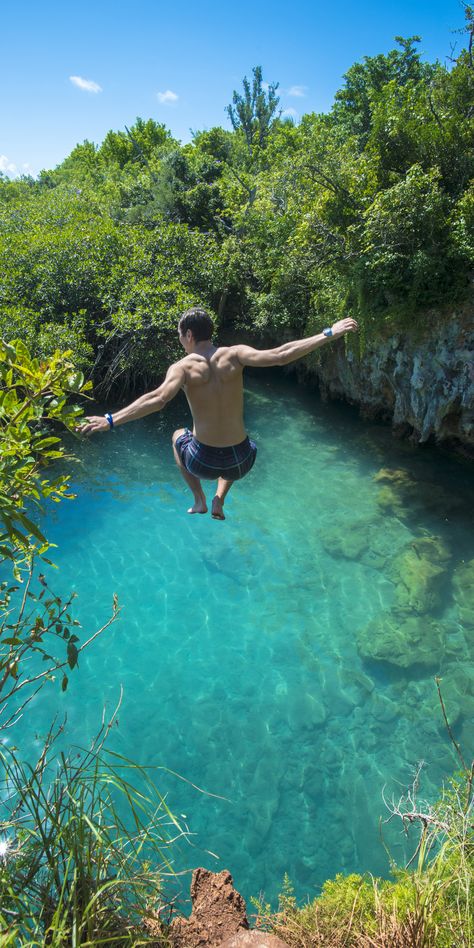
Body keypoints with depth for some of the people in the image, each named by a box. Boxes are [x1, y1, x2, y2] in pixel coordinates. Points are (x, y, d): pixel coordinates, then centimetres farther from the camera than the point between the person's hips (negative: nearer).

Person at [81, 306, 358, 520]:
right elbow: (279, 356, -18)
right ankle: (220, 500, 26)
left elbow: (158, 399, -27)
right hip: (241, 462, 2)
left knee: (178, 435, 36)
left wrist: (110, 421, -28)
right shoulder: (234, 355, -6)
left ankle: (200, 500, 31)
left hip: (203, 462, -1)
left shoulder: (182, 367, -10)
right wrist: (329, 334, -13)